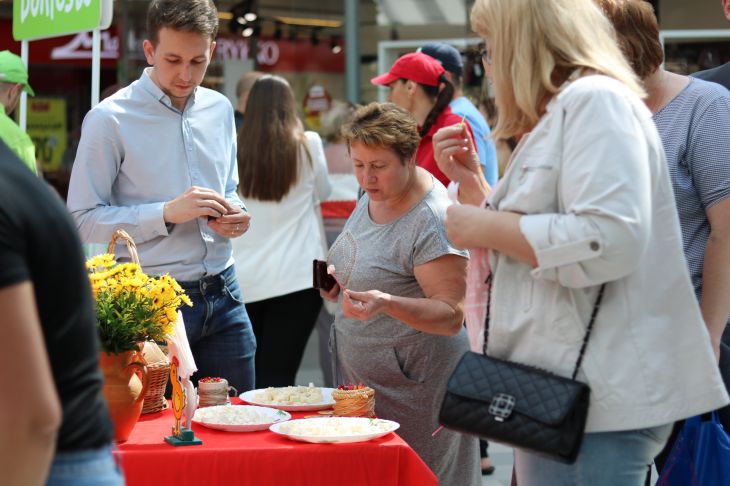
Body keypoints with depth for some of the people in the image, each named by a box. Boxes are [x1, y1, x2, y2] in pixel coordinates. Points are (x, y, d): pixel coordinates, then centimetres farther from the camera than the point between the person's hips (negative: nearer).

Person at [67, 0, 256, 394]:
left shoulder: (220, 110, 10)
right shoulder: (110, 120, -9)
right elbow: (83, 220, -13)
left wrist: (235, 214, 1)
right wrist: (168, 213, -21)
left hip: (223, 294, 5)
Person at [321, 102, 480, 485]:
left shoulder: (432, 220, -22)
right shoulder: (374, 194, 4)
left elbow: (451, 316, -24)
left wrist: (386, 303, -39)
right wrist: (334, 282, 3)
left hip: (413, 388, -8)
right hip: (362, 378, 8)